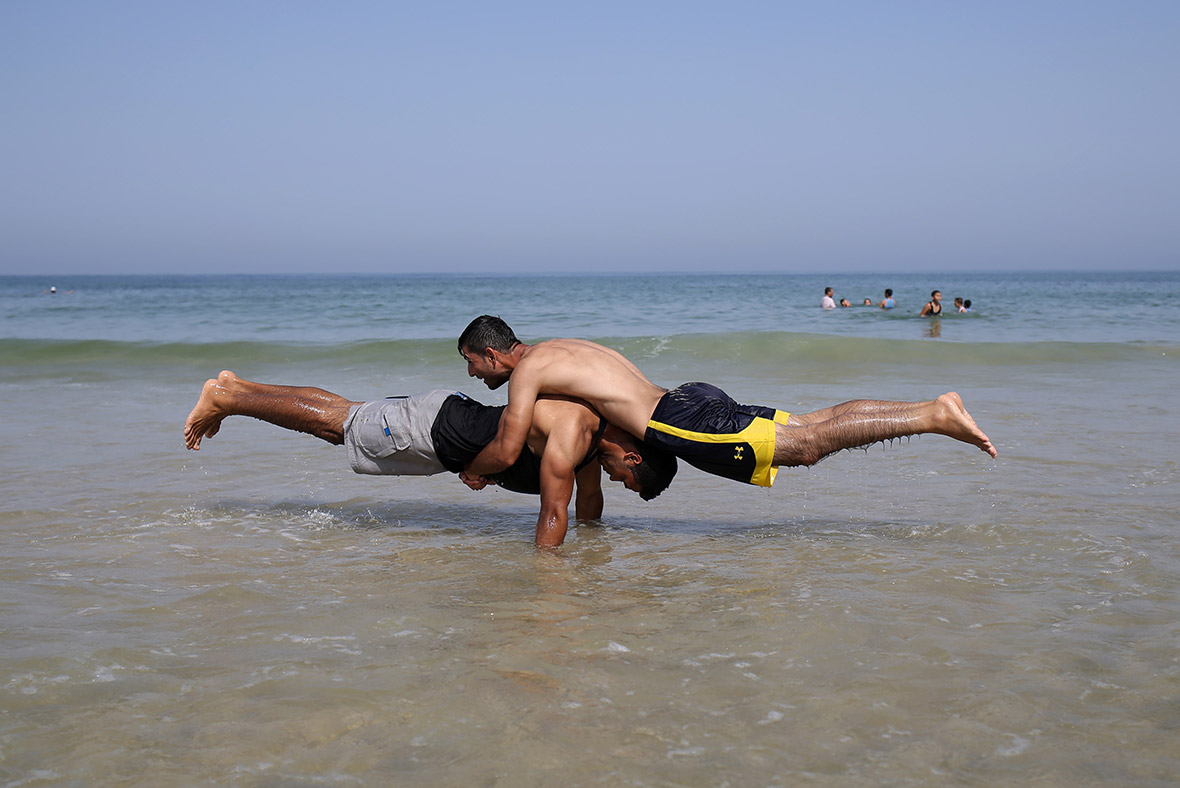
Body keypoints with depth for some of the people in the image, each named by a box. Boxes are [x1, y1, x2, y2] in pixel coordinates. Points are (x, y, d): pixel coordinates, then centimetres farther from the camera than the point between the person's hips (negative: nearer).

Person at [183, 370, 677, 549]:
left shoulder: (594, 434, -2)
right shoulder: (574, 430, -31)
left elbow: (588, 505, 13)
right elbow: (554, 511, -33)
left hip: (455, 416, 8)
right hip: (435, 430, -8)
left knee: (345, 416, 19)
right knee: (336, 422, 7)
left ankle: (233, 387, 33)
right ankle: (225, 398, 22)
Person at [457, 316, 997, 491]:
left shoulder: (526, 371, -3)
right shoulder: (559, 347, 24)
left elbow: (507, 451, -6)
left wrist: (472, 471, 12)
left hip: (683, 425, -8)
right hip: (687, 401, 8)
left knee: (809, 444, -11)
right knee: (815, 424, 6)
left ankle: (935, 417, -14)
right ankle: (937, 408, 3)